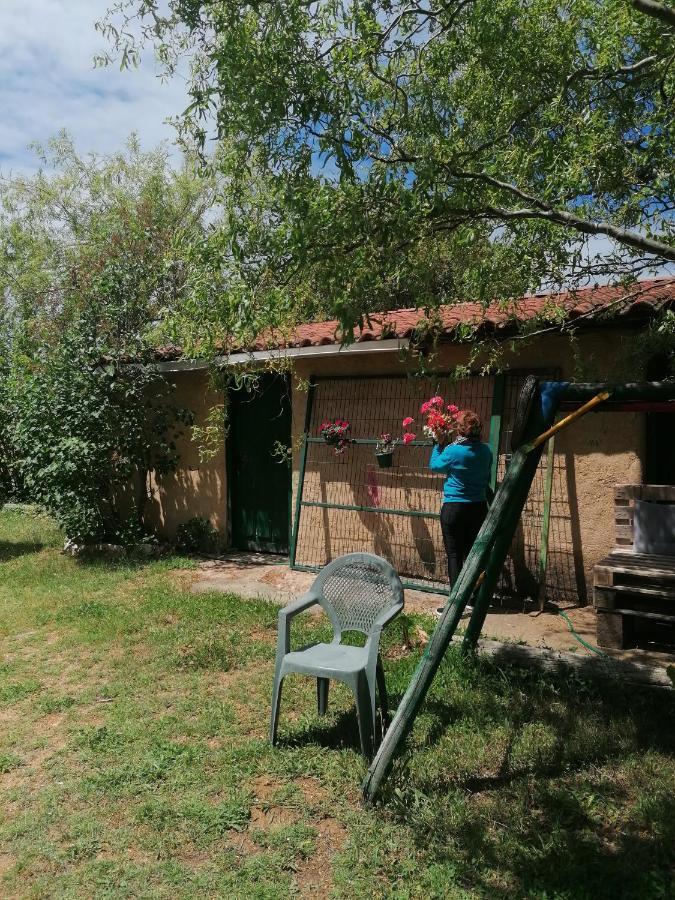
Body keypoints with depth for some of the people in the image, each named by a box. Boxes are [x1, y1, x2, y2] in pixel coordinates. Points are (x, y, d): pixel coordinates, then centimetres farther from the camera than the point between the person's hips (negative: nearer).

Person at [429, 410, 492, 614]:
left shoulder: (453, 451, -16)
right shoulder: (486, 451, -1)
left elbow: (435, 465, 3)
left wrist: (438, 446, 18)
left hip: (454, 508, -5)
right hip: (479, 507, 5)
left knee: (454, 555, 0)